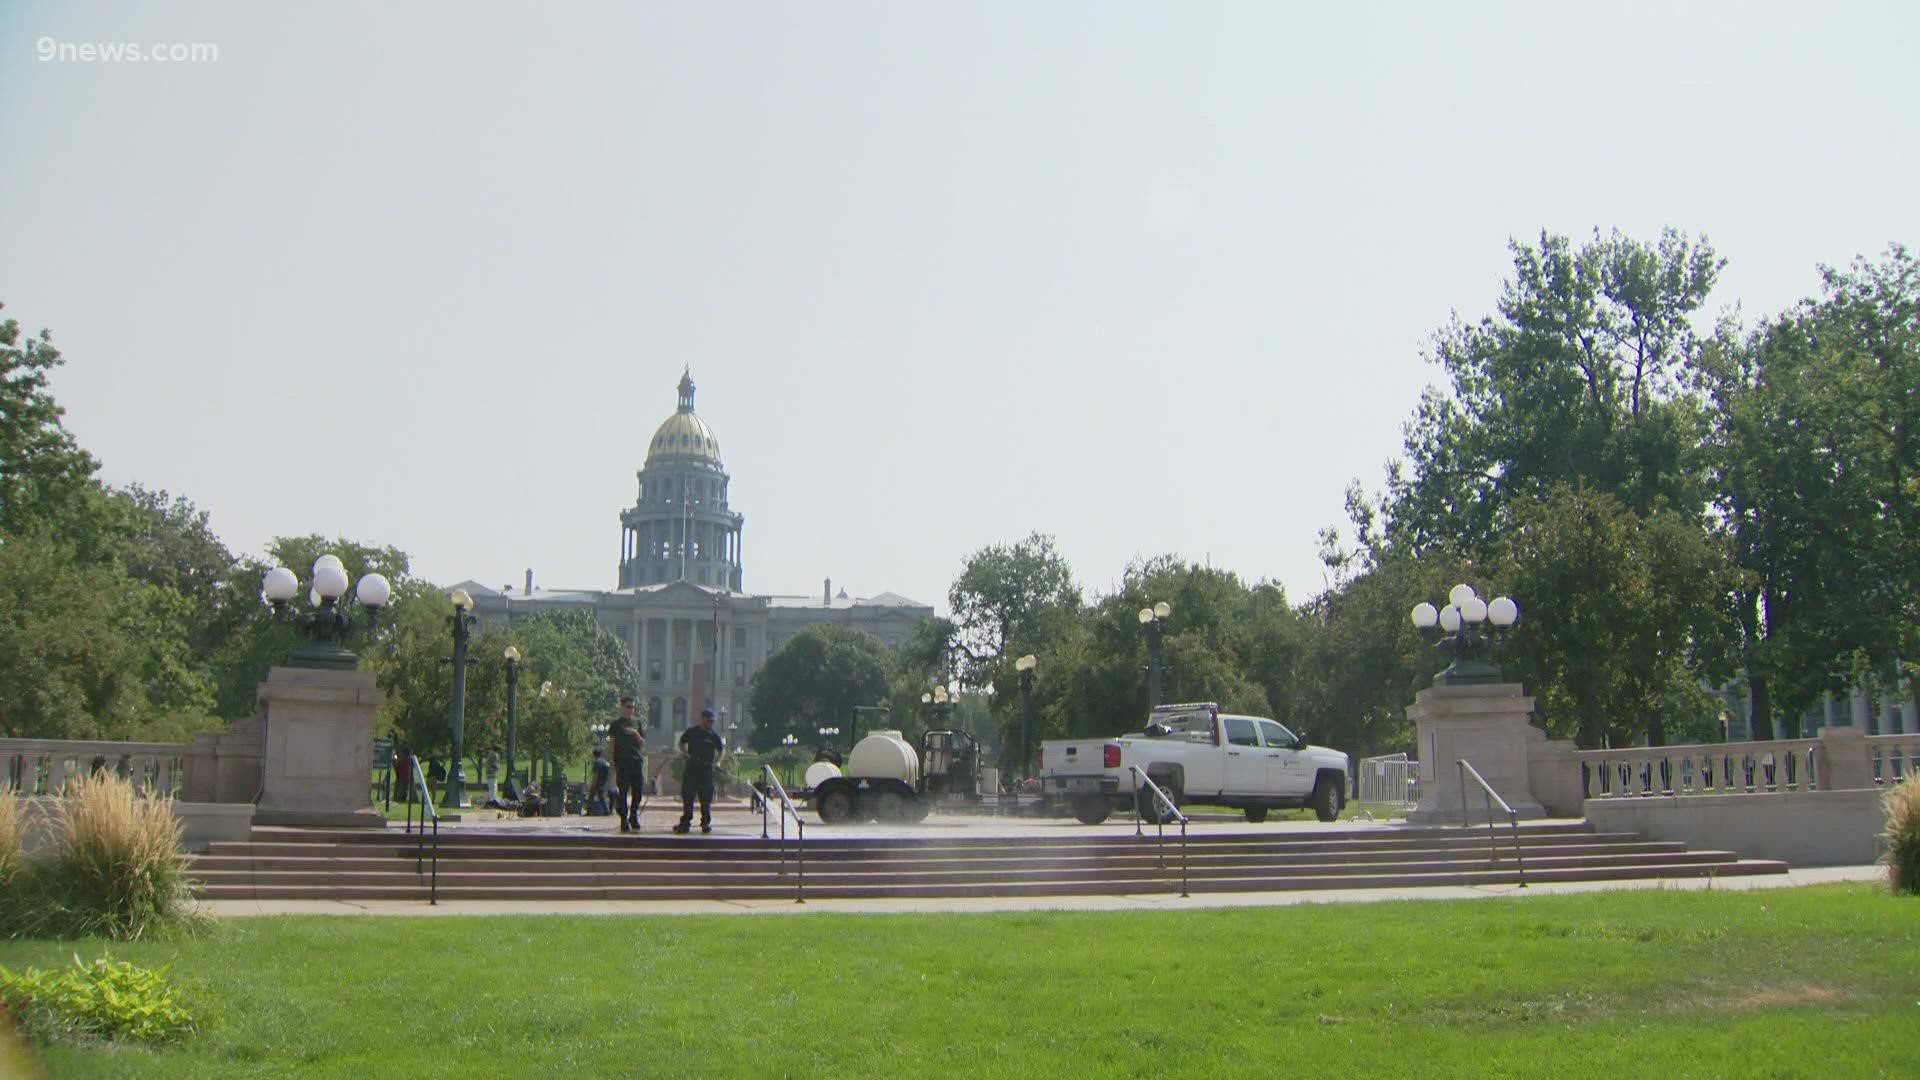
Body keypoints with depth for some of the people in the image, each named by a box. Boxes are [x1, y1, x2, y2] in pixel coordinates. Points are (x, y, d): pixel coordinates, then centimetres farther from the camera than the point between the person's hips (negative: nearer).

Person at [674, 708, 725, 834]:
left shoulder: (713, 736, 5)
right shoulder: (691, 732, 4)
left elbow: (721, 749, 17)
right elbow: (682, 743, 18)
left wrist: (717, 762, 2)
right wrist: (686, 754, 0)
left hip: (707, 768, 0)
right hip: (691, 767, 0)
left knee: (706, 798, 1)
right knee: (687, 796, 1)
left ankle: (706, 823, 9)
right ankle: (685, 822, 6)